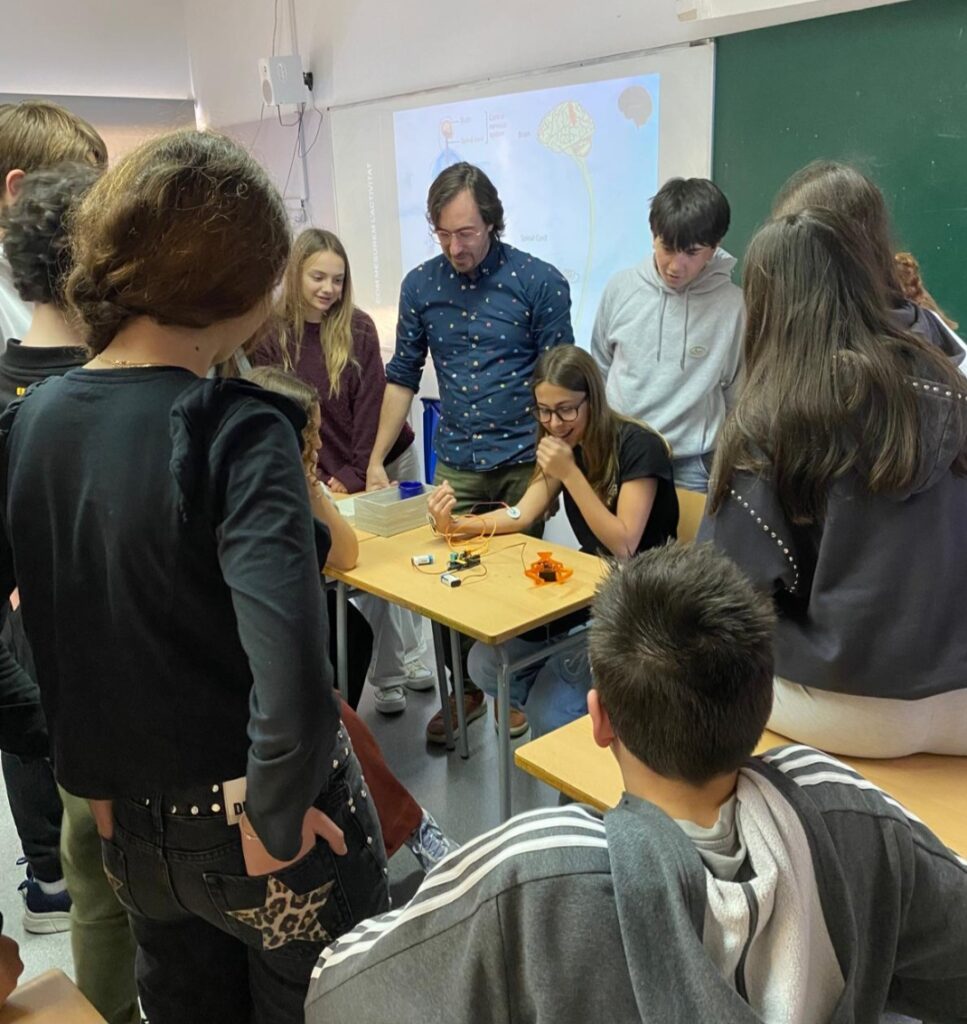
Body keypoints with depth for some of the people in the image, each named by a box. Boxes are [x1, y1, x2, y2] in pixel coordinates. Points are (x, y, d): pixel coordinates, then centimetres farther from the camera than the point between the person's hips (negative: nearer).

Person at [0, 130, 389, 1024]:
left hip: (130, 829, 6)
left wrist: (99, 780, 8)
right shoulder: (235, 431, -23)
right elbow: (293, 669, -36)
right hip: (247, 830, -5)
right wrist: (273, 813, -19)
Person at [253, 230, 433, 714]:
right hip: (323, 476, -1)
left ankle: (408, 656, 26)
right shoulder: (271, 335, -8)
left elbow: (371, 404, -7)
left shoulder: (358, 327, -6)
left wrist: (355, 475, -11)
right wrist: (318, 480, -13)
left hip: (390, 460, 1)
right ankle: (386, 674, 16)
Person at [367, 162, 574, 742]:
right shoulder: (420, 286, 3)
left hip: (524, 461, -2)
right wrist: (376, 460, 6)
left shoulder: (539, 281, -7)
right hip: (457, 465, 3)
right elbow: (403, 377, 9)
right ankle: (465, 691, 27)